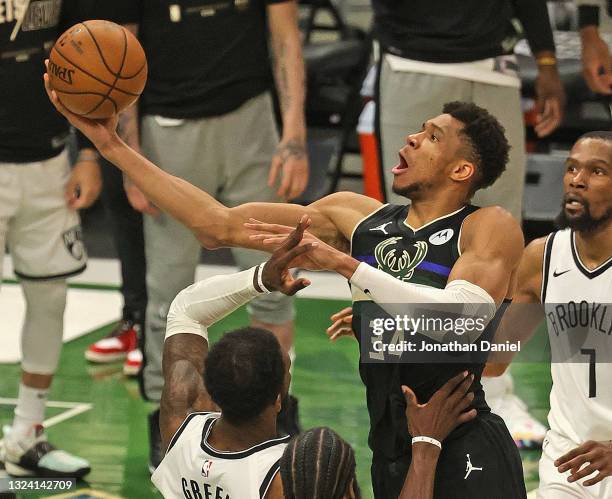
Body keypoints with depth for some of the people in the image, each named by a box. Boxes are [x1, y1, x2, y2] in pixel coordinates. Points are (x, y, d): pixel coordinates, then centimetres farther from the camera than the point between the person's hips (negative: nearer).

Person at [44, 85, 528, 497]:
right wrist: (112, 145, 7)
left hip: (465, 456, -6)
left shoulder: (491, 228, -4)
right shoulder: (357, 217, 12)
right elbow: (220, 225, 10)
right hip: (391, 457, 6)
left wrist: (342, 264, -25)